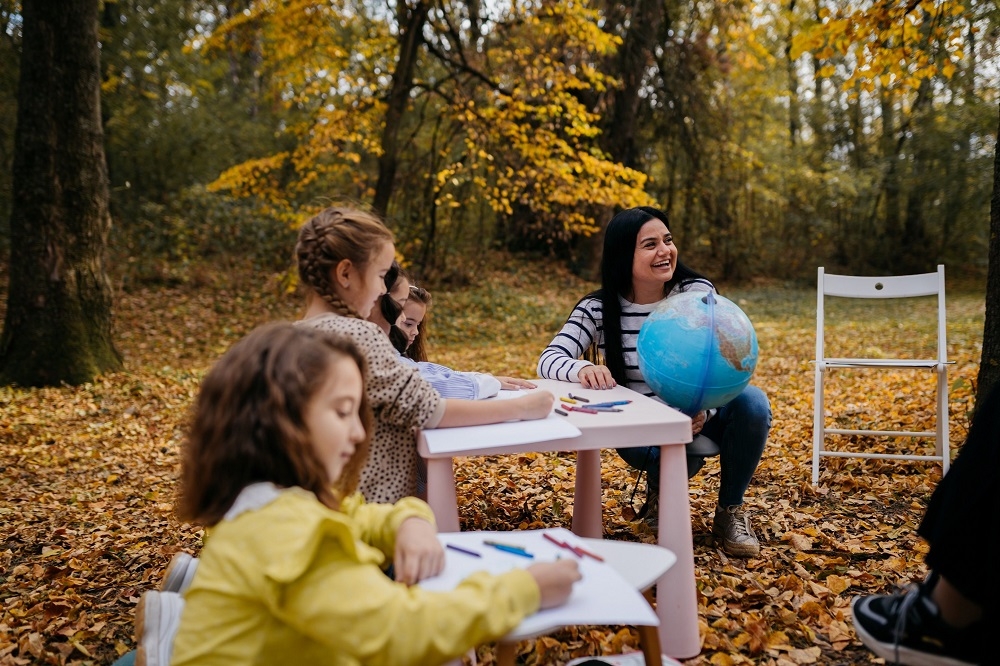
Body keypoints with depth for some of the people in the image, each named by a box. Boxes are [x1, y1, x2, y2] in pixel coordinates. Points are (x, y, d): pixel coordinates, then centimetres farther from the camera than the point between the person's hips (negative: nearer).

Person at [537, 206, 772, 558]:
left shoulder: (698, 291, -9)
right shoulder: (598, 309, -10)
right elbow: (549, 359, -18)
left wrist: (704, 410, -33)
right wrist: (583, 369, -42)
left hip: (697, 416, 2)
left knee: (751, 401, -29)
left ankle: (730, 510, -3)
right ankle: (661, 483, 7)